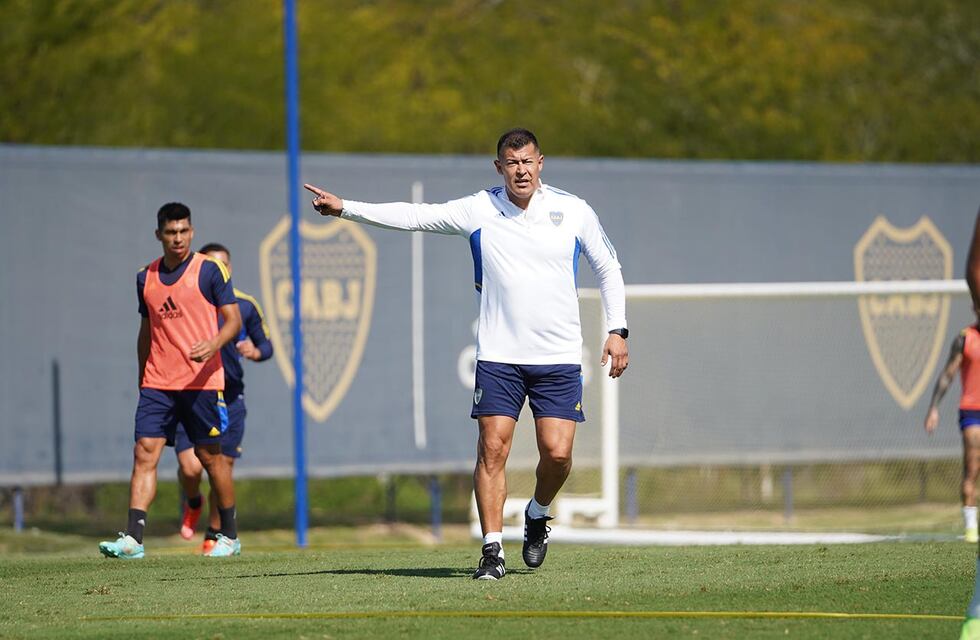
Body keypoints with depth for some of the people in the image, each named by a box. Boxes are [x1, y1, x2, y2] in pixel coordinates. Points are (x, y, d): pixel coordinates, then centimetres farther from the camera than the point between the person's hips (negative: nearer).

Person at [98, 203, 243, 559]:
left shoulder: (209, 270, -2)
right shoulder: (145, 278, 11)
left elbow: (233, 320, -4)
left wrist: (214, 345, -23)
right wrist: (142, 377, 20)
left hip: (201, 381, -4)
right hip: (157, 383, 4)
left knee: (210, 456, 4)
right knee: (145, 452, -9)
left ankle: (229, 537, 18)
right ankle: (132, 539, -15)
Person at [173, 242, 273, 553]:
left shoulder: (245, 305, 3)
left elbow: (266, 344, 12)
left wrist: (256, 351, -11)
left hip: (229, 399, 2)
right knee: (190, 466, -16)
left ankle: (214, 536, 22)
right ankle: (193, 503, 20)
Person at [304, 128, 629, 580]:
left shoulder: (574, 212, 2)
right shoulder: (478, 211, -1)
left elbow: (608, 268, 14)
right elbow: (413, 216, -5)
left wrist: (617, 330, 7)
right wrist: (345, 208, -13)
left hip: (559, 357, 0)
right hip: (498, 356, 0)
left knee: (557, 453, -8)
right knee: (492, 449, -9)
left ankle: (538, 514, 23)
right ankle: (493, 551, -3)